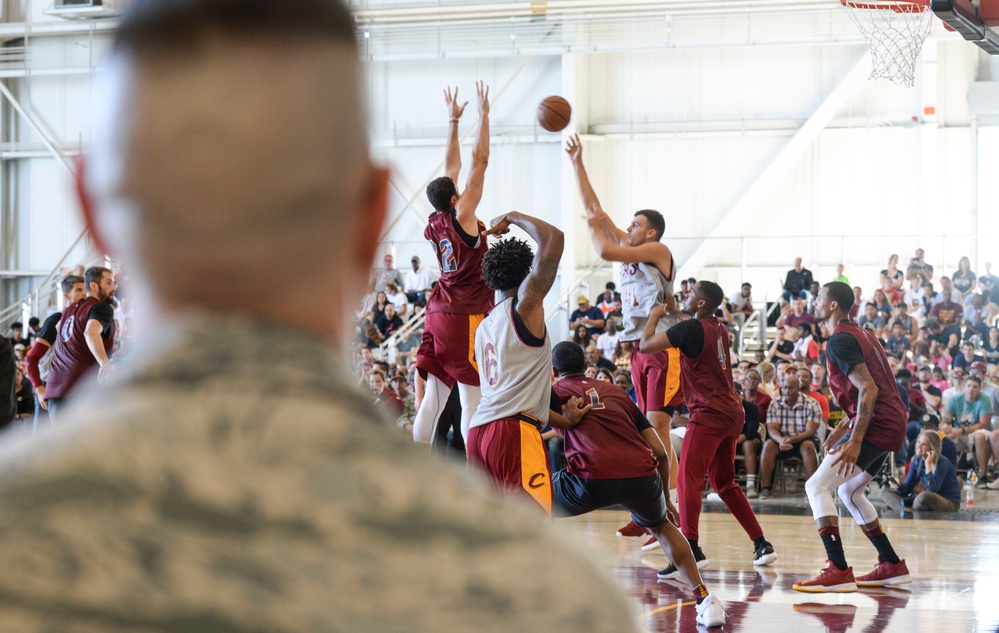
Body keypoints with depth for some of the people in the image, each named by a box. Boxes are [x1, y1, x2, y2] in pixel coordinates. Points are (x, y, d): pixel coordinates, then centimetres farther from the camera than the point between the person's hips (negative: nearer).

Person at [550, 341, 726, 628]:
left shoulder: (555, 390, 21)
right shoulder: (616, 392, 30)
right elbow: (660, 452, 25)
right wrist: (664, 496, 37)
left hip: (593, 478, -4)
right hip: (642, 476, 4)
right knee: (661, 526, 36)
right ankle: (705, 599, 28)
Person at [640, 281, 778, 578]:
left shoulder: (691, 328, -11)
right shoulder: (718, 328, 15)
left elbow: (646, 345, -10)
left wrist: (655, 316, 6)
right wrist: (673, 310, 42)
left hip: (709, 414, -9)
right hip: (733, 413, 9)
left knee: (688, 478, -16)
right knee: (725, 484, 18)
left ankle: (690, 548, -29)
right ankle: (761, 544, 20)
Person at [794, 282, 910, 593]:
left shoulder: (840, 340, -11)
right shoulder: (861, 334, 20)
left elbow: (868, 390, -21)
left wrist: (855, 441, -25)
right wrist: (842, 428, 25)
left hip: (876, 426, -10)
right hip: (893, 424, 10)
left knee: (817, 485, -11)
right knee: (848, 491, 23)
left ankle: (838, 570, -22)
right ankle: (893, 566, 23)